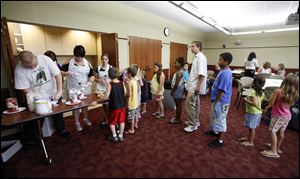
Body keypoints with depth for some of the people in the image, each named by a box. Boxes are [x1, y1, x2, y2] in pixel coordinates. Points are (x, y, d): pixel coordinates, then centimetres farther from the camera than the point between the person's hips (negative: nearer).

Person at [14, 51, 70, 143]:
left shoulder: (45, 59, -19)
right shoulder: (19, 70, -18)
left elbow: (57, 75, -19)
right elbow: (25, 89, -14)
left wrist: (59, 91, -25)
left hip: (53, 94, 1)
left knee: (58, 113, 15)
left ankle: (61, 130, 36)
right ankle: (32, 138, 33)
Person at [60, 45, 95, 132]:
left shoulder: (87, 62, -2)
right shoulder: (69, 62, -7)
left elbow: (92, 75, -2)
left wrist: (90, 81, -22)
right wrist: (67, 73, -22)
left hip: (85, 88, 2)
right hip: (74, 88, -2)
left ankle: (85, 118, 38)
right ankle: (77, 122, 24)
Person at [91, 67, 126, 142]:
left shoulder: (110, 85, -18)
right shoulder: (122, 83, -6)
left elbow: (106, 97, -21)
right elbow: (125, 94, 1)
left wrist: (96, 101, -13)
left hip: (114, 107, -4)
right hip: (122, 106, 4)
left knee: (112, 122, 17)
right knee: (121, 121, 16)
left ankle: (114, 137, 25)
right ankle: (120, 136, 28)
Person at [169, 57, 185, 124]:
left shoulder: (179, 72, -20)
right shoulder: (181, 71, 11)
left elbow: (176, 84, -23)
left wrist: (172, 91, -15)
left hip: (177, 90, -10)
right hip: (179, 90, 10)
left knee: (178, 105, 1)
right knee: (178, 105, 17)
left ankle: (178, 119, 14)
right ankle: (177, 118, 29)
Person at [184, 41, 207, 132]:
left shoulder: (201, 57, -15)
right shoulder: (197, 57, 15)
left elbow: (202, 74, -23)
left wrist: (198, 86, -25)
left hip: (195, 86, -10)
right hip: (194, 85, 10)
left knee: (189, 104, -7)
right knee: (195, 104, 16)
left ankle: (193, 125, 5)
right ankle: (195, 121, 29)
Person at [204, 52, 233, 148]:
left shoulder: (225, 73, -25)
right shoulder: (224, 71, 8)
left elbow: (222, 90, -26)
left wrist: (215, 102, -18)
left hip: (221, 101, -10)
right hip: (219, 100, 10)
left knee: (220, 119, 2)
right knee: (215, 117, 25)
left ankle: (220, 140, 17)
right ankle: (216, 131, 45)